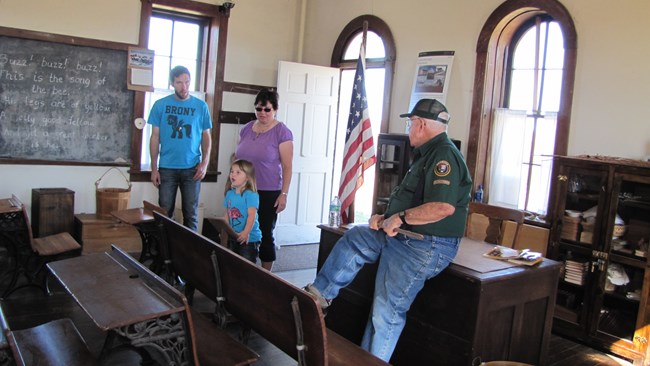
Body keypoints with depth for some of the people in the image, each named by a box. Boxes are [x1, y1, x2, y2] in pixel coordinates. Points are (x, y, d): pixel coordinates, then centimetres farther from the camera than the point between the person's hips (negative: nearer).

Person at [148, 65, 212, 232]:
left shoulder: (201, 106, 2)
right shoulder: (160, 105, 1)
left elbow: (206, 137, 7)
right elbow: (155, 137, 4)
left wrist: (205, 163, -6)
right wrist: (154, 168, -1)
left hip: (192, 168, 0)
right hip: (167, 168, 0)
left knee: (191, 214, 6)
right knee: (165, 213, 6)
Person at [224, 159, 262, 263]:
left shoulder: (251, 195, -16)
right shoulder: (229, 193, 6)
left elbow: (252, 215, -23)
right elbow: (227, 214, 10)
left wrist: (246, 232, -30)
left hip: (249, 238, -7)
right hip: (233, 237, 7)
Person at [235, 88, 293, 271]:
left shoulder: (282, 132, -6)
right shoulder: (247, 128, 10)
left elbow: (287, 166, -9)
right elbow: (237, 158, 18)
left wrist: (284, 194, -13)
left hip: (268, 193, -5)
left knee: (265, 235, 4)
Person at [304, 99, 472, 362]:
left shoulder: (444, 156, -20)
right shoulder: (427, 154, 16)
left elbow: (444, 207, -32)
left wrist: (400, 218, -21)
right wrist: (385, 217, 6)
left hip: (425, 246, -11)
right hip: (401, 234, 11)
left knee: (386, 310, -5)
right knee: (353, 238, 12)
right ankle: (320, 294, 18)